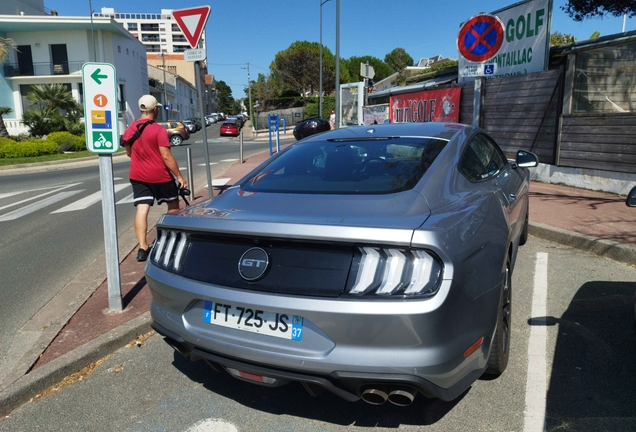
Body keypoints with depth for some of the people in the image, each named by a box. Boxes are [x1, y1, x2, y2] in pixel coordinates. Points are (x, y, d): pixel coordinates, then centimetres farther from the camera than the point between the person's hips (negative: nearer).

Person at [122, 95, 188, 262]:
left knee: (142, 209, 0)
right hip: (160, 175, -4)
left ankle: (143, 248, -8)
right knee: (173, 204, 16)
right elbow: (166, 156, -19)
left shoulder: (129, 129, 3)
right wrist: (179, 176, -13)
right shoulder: (159, 130, -16)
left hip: (138, 176, 5)